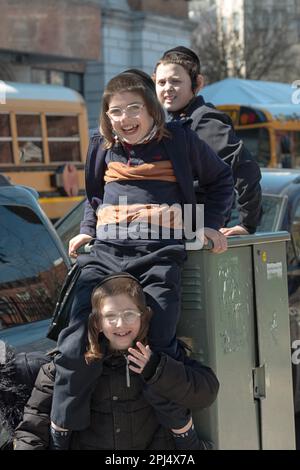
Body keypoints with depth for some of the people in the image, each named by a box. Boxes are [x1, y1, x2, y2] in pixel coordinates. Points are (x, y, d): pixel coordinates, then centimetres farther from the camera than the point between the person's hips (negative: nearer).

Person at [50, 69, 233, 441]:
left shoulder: (179, 140, 6)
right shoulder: (102, 146, 15)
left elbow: (220, 179, 20)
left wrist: (212, 223, 9)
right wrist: (87, 229, 19)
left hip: (160, 253, -3)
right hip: (107, 252, 3)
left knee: (158, 345, -13)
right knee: (76, 345, -13)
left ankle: (180, 428, 9)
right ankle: (63, 431, 2)